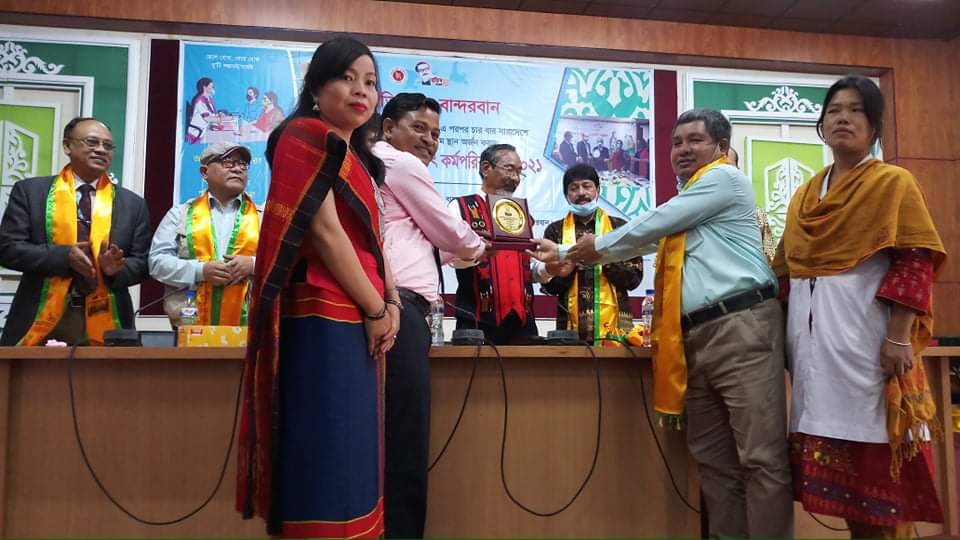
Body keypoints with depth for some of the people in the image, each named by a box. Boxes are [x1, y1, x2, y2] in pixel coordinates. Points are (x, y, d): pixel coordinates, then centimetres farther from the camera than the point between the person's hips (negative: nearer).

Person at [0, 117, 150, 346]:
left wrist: (116, 269, -14)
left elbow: (142, 263, 8)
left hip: (104, 322, 1)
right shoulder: (30, 190, 6)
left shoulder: (133, 204, 8)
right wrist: (64, 256, -15)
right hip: (41, 319, -1)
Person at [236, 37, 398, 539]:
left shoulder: (357, 156, 21)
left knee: (350, 453, 12)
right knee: (329, 455, -5)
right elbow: (324, 231, -14)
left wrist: (391, 302, 2)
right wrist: (375, 310, -10)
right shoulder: (307, 135, -5)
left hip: (356, 321, 9)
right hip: (324, 318, -9)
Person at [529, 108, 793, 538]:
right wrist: (566, 253, 25)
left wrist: (598, 245, 9)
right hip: (695, 337, 9)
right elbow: (645, 239, 29)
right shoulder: (687, 201, 27)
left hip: (741, 328, -9)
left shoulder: (725, 178, -1)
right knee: (714, 460, 10)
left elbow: (650, 226, -6)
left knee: (761, 457, -7)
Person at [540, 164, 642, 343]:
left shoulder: (619, 227, 6)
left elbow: (634, 278, 1)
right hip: (572, 327, 0)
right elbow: (549, 286, 3)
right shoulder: (555, 231, 7)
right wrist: (573, 261, -14)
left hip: (614, 326, 0)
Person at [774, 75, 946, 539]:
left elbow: (916, 262, -7)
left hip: (866, 334, -5)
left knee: (876, 463, -2)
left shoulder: (893, 183, 3)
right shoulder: (804, 195, 17)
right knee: (835, 465, 8)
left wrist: (899, 336, -16)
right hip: (814, 339, 5)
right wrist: (785, 331, 6)